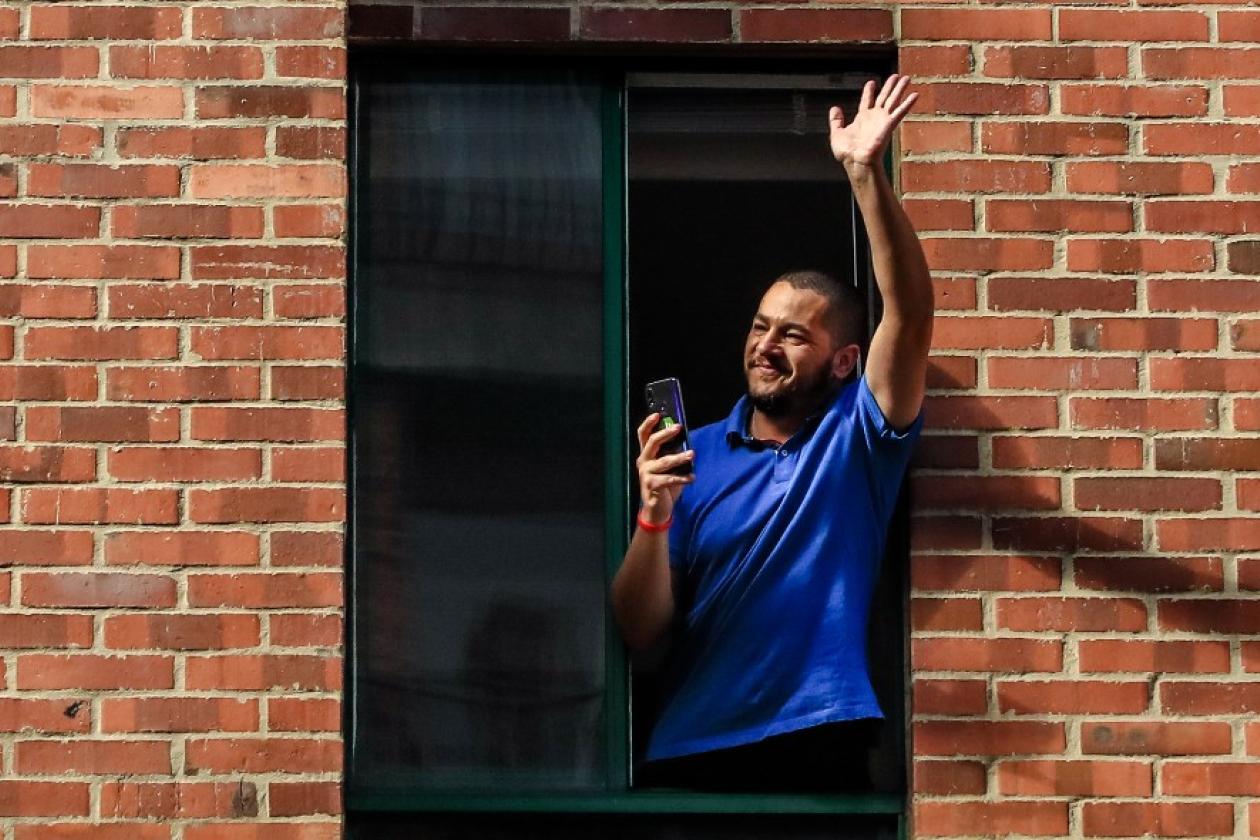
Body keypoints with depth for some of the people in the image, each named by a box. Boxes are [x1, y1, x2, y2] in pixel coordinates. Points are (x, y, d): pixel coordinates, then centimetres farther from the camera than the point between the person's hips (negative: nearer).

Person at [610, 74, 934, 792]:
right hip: (689, 755, 2)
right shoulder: (694, 458, 6)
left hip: (819, 753, -2)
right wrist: (655, 515, -17)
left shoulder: (857, 437, 2)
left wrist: (866, 172, -24)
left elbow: (911, 313, -15)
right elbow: (640, 632, 0)